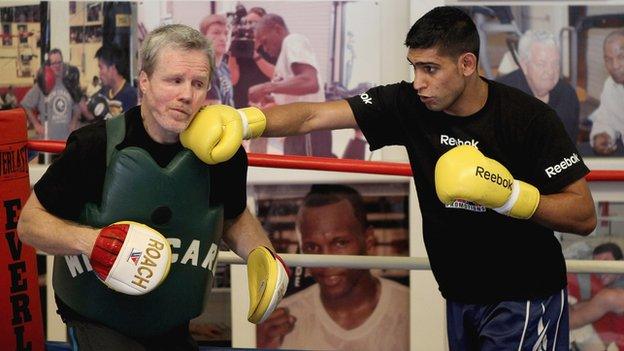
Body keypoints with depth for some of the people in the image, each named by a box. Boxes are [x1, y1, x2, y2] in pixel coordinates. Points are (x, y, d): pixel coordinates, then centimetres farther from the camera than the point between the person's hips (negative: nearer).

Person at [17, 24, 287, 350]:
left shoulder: (223, 154, -7)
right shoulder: (95, 146, -18)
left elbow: (235, 217, 14)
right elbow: (29, 222, -9)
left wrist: (262, 255, -5)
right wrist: (89, 241, -26)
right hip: (97, 324, -4)